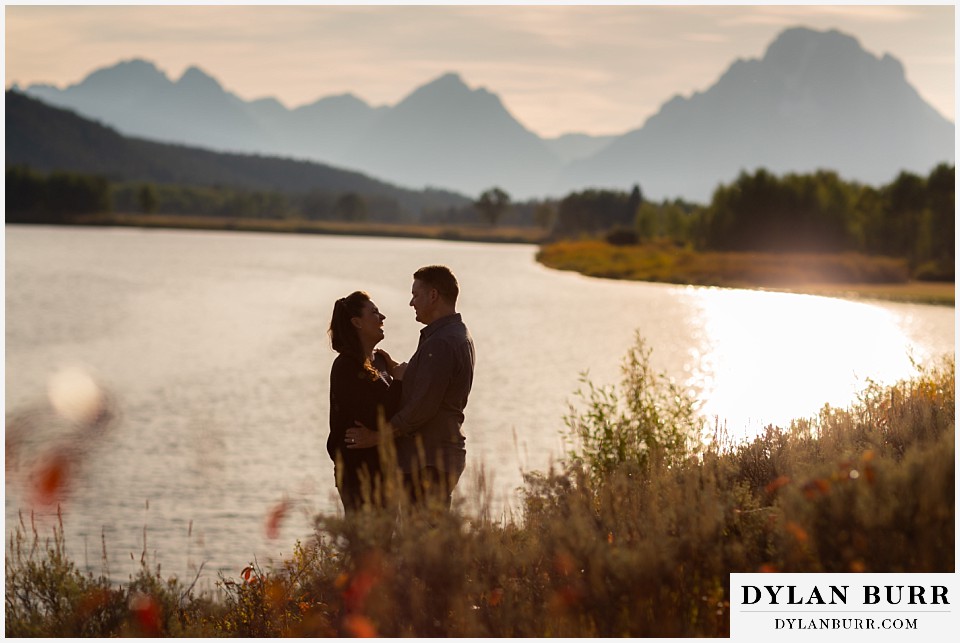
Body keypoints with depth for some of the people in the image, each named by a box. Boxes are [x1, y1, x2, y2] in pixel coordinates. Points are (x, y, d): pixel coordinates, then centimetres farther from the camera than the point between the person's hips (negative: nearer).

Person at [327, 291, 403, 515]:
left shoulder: (381, 360, 13)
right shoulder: (346, 366, -12)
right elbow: (374, 418, -21)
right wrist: (400, 381, -14)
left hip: (382, 467, 8)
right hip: (359, 469, -8)